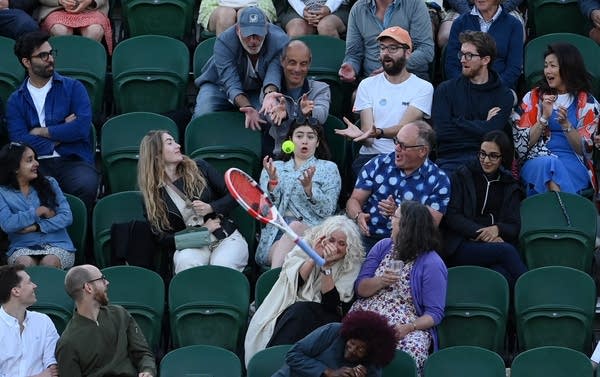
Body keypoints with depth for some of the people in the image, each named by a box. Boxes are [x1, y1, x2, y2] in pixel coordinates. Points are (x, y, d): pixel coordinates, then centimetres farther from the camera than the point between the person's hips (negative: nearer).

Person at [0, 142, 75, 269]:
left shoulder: (49, 184, 11)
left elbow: (67, 217, 2)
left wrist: (36, 227, -10)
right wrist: (39, 212, -6)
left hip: (57, 244, 1)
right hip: (23, 247, -1)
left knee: (49, 263, -33)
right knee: (25, 263, -35)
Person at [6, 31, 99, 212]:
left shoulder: (72, 87, 12)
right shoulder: (16, 100, 13)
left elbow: (82, 127, -4)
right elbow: (20, 141, -2)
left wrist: (41, 132, 0)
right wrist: (63, 132, 0)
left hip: (74, 161, 0)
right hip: (37, 163, 0)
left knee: (86, 185, -35)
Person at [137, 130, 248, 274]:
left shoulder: (199, 168, 7)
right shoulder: (153, 194, 4)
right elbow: (163, 238, 0)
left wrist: (211, 208, -10)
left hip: (227, 238, 0)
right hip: (190, 246, 0)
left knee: (221, 265, -34)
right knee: (185, 261, -37)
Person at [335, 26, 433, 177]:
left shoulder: (423, 88, 6)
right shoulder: (367, 85, 13)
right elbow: (368, 140, 3)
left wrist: (378, 132, -31)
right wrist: (362, 135, -23)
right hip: (371, 155, 2)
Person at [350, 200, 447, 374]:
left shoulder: (431, 264, -4)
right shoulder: (383, 247, 12)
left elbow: (434, 313, -6)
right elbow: (360, 288, 8)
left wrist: (408, 328, -23)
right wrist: (381, 281, -12)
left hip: (407, 326, -3)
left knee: (411, 349, -37)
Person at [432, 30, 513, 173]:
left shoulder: (504, 96, 9)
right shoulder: (445, 90, 13)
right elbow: (441, 132, 0)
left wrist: (458, 122, 1)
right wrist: (482, 125, 2)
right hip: (450, 160, 0)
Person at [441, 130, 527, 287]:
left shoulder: (510, 185, 21)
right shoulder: (462, 176, 12)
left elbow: (514, 226, 12)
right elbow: (451, 216, 2)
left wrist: (497, 229, -13)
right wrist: (481, 233, -12)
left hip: (497, 242, 2)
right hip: (461, 246, -2)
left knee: (502, 273, -37)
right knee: (507, 251, -33)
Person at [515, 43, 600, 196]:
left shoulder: (587, 103, 10)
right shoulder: (533, 98, 15)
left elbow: (583, 149, 2)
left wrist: (566, 124, -15)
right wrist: (544, 117, -9)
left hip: (574, 166, -1)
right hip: (535, 161, 1)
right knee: (546, 163, -36)